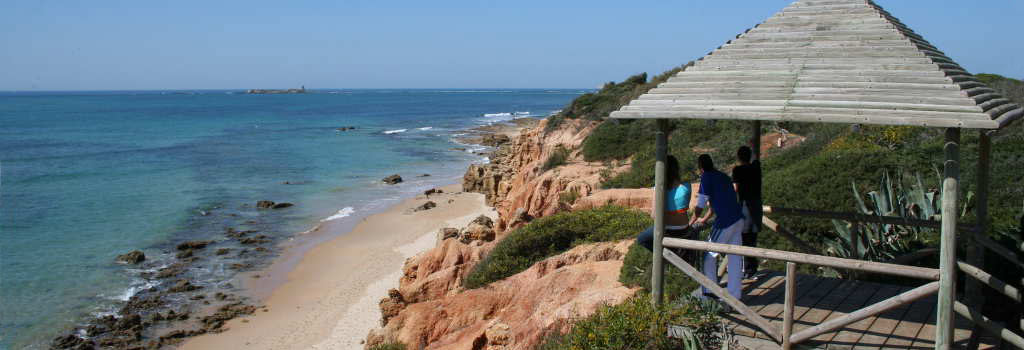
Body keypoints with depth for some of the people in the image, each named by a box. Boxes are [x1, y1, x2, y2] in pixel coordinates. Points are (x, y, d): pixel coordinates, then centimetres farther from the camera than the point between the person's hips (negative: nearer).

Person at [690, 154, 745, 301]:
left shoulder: (707, 177, -6)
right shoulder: (723, 176, 19)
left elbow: (701, 204, -7)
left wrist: (694, 219, 10)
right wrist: (704, 219, 35)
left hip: (725, 222, -8)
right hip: (738, 219, 8)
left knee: (709, 256, 5)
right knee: (734, 257, 12)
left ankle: (709, 292, 10)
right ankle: (735, 293, 17)